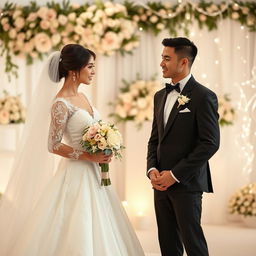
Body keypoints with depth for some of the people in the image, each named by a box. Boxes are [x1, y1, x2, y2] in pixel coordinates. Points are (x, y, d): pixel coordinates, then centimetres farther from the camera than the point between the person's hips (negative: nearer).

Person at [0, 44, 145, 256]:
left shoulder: (82, 98, 10)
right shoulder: (61, 103, -15)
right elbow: (54, 145, -16)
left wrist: (102, 154, 1)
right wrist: (89, 157, -17)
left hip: (93, 174, 9)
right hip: (76, 174, -8)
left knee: (96, 232, 12)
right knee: (78, 232, -3)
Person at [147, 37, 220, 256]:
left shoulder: (203, 96, -9)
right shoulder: (160, 96, 14)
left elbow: (210, 143, -15)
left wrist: (175, 174, -15)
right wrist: (152, 169, -1)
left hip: (187, 183, -7)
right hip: (162, 183, 7)